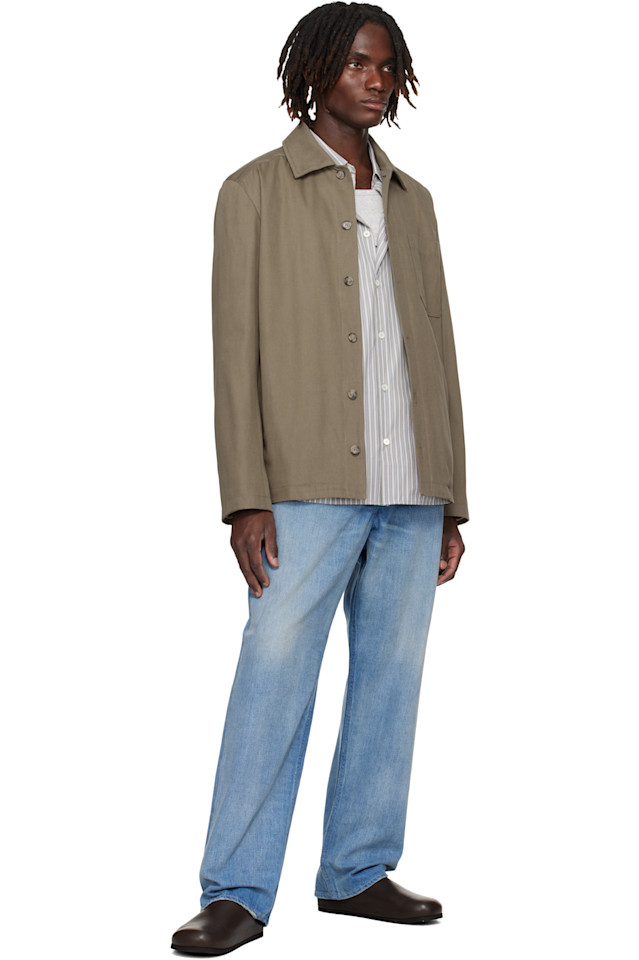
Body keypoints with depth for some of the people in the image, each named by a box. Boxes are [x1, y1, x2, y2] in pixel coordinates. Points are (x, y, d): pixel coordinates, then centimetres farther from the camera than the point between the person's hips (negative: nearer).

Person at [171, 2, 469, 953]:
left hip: (411, 486, 5)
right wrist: (246, 499, -12)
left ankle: (359, 871, 17)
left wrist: (451, 502, 11)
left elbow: (437, 354, 16)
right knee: (274, 678, -8)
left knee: (391, 678, 7)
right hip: (310, 485, -5)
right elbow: (236, 348, -3)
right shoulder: (257, 191, 3)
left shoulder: (411, 201, 17)